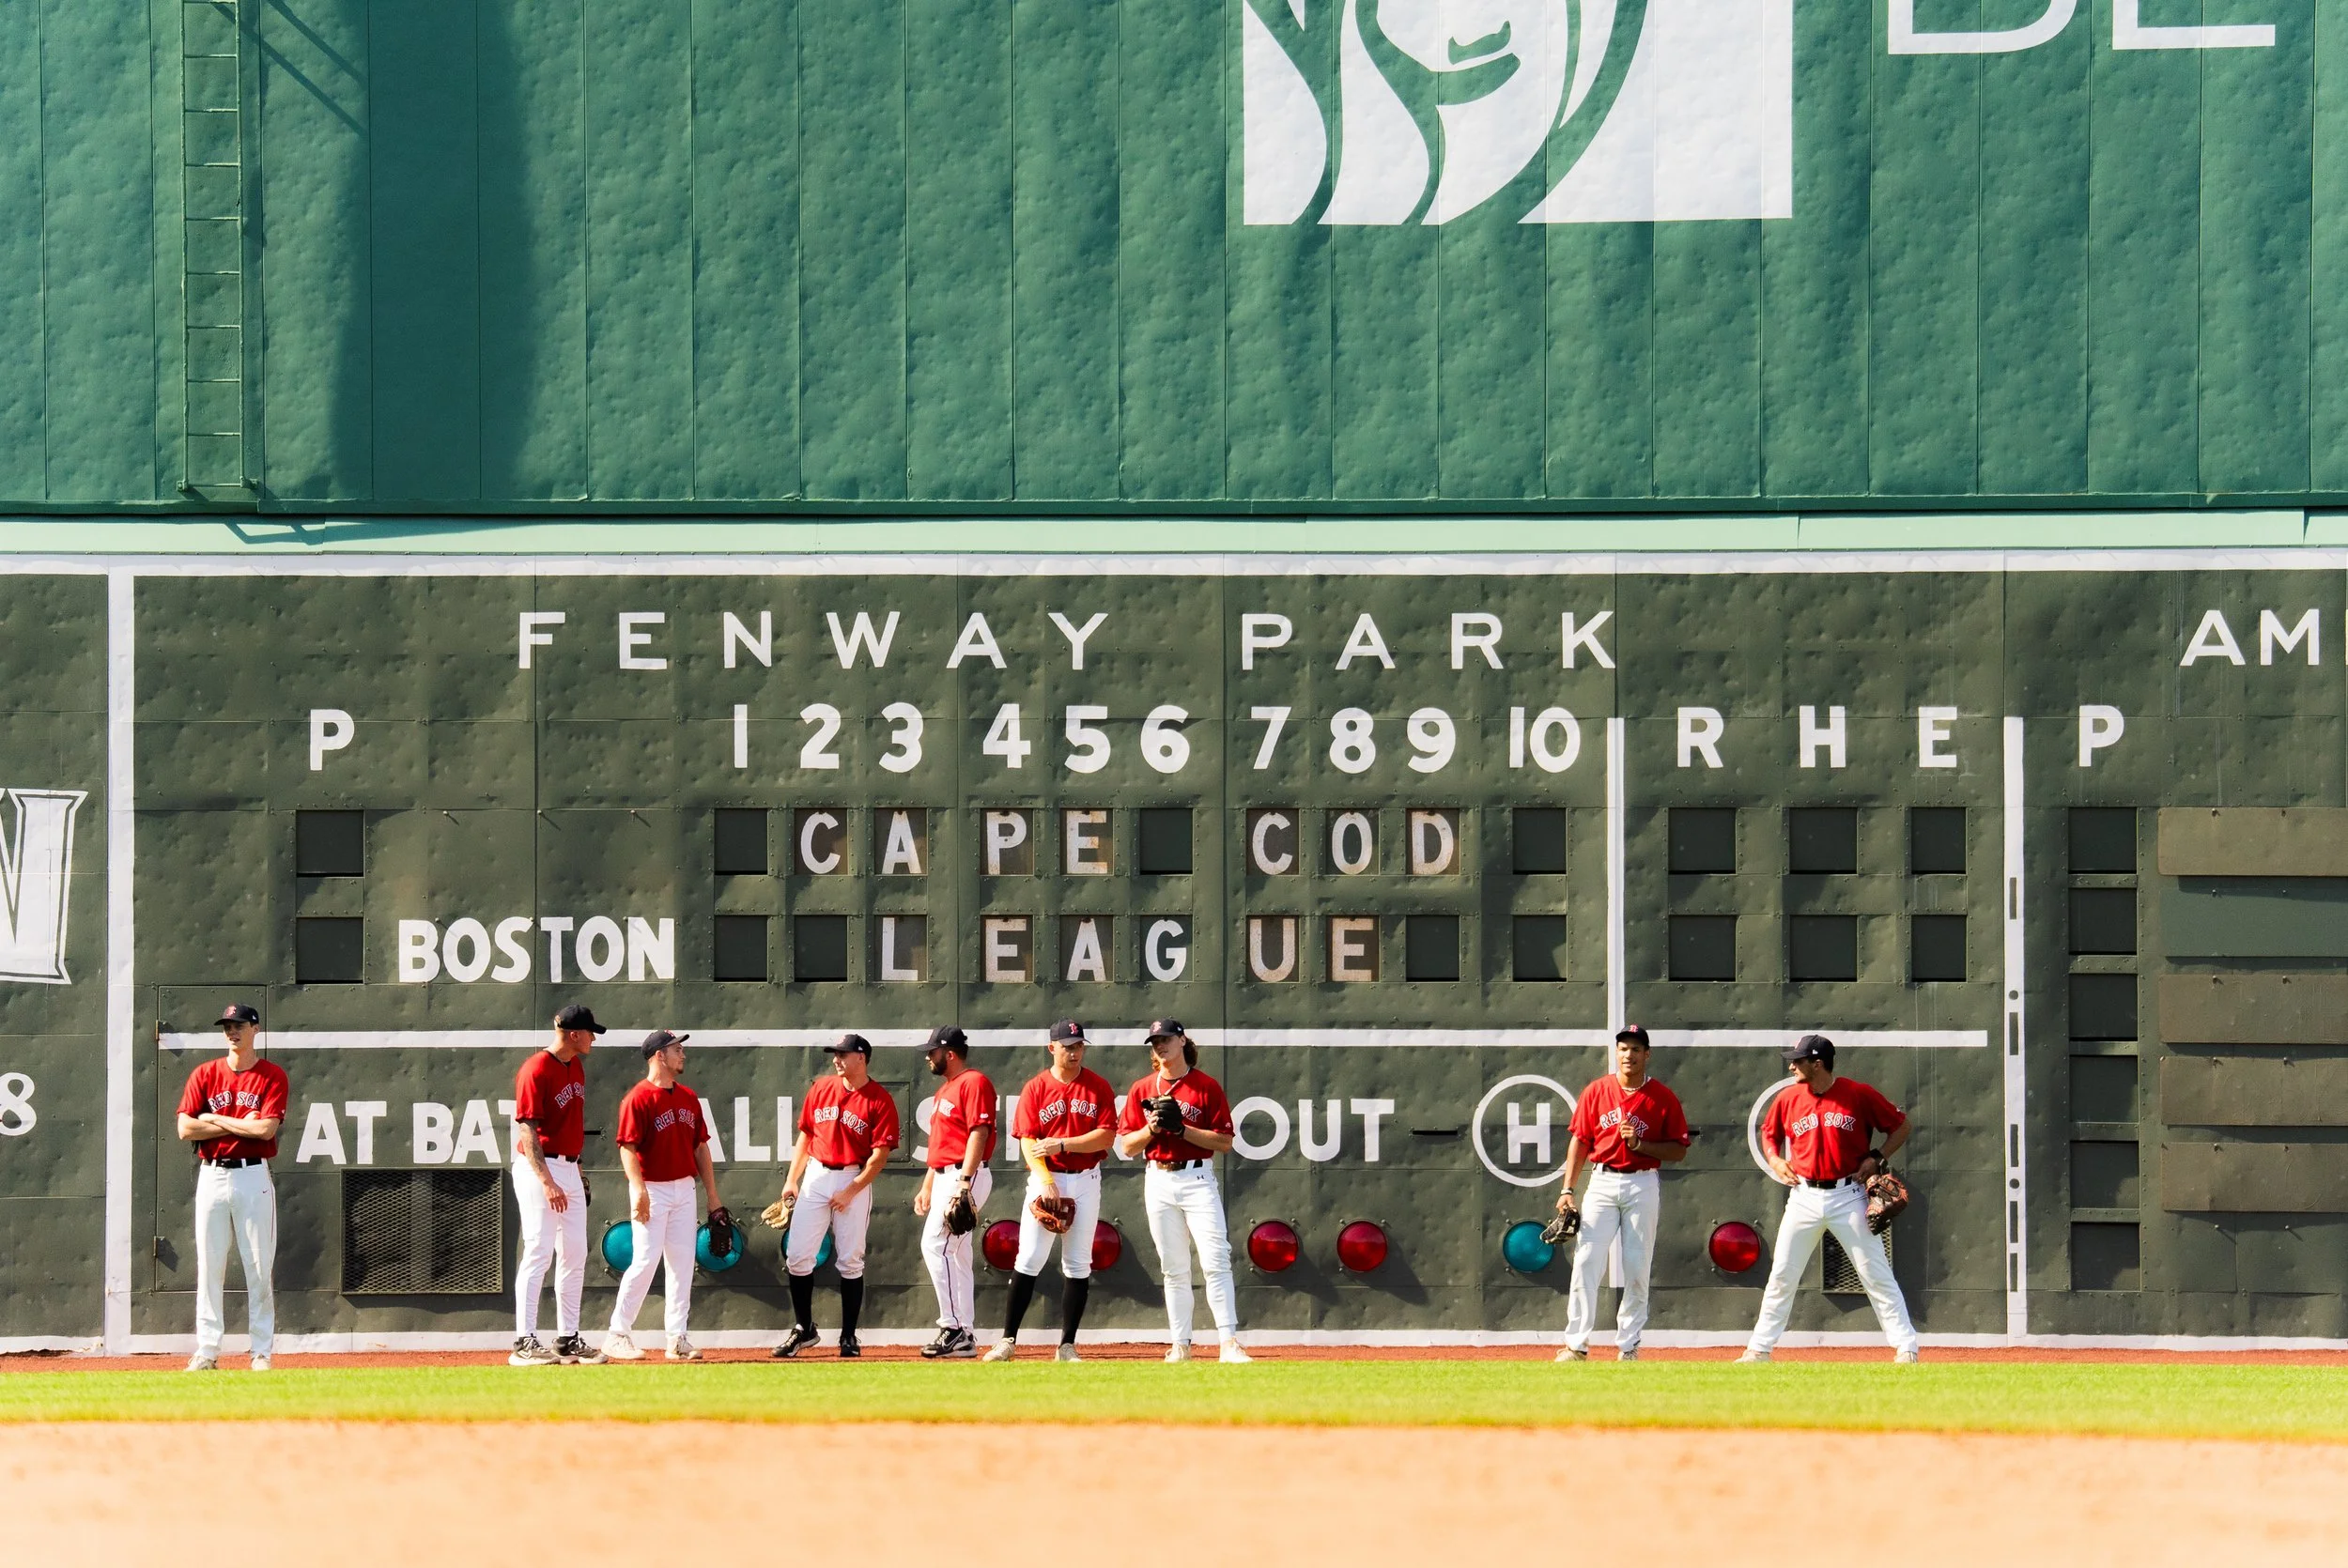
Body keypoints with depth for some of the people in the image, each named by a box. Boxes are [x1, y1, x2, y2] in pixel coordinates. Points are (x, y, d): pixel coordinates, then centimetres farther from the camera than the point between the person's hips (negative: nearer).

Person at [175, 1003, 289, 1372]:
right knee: (209, 1268, 1)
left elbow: (266, 1129, -12)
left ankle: (262, 1353, 1)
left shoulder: (272, 1076, 1)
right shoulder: (205, 1074, 8)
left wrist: (217, 1120, -5)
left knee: (259, 1269, -2)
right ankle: (206, 1352, 2)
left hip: (253, 1177, -2)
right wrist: (242, 1125, -7)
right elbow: (186, 1129, -2)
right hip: (211, 1176, 2)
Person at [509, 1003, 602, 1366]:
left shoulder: (576, 1069, 13)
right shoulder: (536, 1071, -15)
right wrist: (548, 1182, -27)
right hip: (539, 1169, -9)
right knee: (539, 1252, -12)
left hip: (569, 1169, 9)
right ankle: (525, 1343, -13)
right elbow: (528, 1131, -20)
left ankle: (568, 1338, 17)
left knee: (575, 1254, 10)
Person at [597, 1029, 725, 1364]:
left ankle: (677, 1338, 9)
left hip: (684, 1189, 7)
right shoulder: (639, 1098, -9)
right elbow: (628, 1148, -16)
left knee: (682, 1264, 5)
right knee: (645, 1261, -11)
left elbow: (700, 1147, 16)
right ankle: (618, 1335, -4)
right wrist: (639, 1190, -28)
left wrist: (713, 1196, 14)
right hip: (652, 1190, -7)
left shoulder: (689, 1098, 12)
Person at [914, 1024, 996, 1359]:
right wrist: (926, 1187, 23)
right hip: (944, 1178, 11)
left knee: (935, 1246, -18)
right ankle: (963, 1338, 10)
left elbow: (979, 1133, -19)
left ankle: (954, 1328, -20)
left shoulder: (973, 1083, -9)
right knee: (956, 1255, 9)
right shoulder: (945, 1090, 22)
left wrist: (964, 1181, -26)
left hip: (968, 1176, -11)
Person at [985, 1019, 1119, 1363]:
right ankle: (1008, 1340, -2)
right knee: (1029, 1260, -6)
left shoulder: (1098, 1087, 3)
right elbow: (1028, 1141, -5)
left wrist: (1062, 1144, -16)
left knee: (1077, 1265, 2)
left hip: (1085, 1181, 1)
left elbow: (1106, 1137, -5)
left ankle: (1067, 1346, 6)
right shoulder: (1036, 1088, 1)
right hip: (1044, 1179, -1)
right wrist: (1045, 1181, -19)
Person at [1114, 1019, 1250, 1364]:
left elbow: (1224, 1141, -4)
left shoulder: (1207, 1087, 0)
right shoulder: (1142, 1089, 9)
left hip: (1198, 1180, -3)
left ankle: (1230, 1343, -19)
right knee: (1174, 1270, 6)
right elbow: (1126, 1146, 7)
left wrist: (1181, 1128, -14)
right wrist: (1152, 1128, -12)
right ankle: (1180, 1345, 10)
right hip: (1158, 1183, 3)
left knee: (1216, 1262, -13)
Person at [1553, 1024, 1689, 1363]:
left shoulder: (1663, 1099, 1)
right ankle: (1576, 1345, -7)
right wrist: (1567, 1190, -1)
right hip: (1602, 1183, 1)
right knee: (1586, 1263, -8)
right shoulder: (1596, 1092, 5)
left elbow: (1678, 1152, 1)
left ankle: (1628, 1345, 10)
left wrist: (1640, 1144, -15)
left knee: (1637, 1268, 1)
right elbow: (1579, 1141, 6)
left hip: (1642, 1185, -1)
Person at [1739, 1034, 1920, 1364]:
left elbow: (1903, 1126, 2)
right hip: (1805, 1197, 3)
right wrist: (1774, 1160, 3)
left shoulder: (1859, 1095, -7)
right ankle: (1759, 1349, 12)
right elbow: (1769, 1133, 22)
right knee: (1781, 1276, 4)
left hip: (1849, 1197, -3)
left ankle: (1905, 1348, -2)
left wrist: (1878, 1159, -8)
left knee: (1877, 1275, -5)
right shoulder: (1788, 1098, 4)